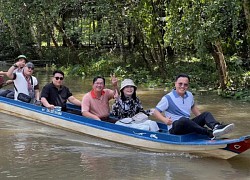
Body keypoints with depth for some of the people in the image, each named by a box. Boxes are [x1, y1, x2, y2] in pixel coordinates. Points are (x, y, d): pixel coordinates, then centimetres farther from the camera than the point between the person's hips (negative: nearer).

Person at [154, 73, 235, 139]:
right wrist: (165, 120, -28)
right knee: (183, 120, -38)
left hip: (188, 125, 7)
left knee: (206, 114, -9)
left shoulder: (189, 95, 11)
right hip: (174, 129, -7)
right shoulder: (168, 98, -8)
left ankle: (216, 126, -44)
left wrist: (202, 119, 18)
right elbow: (156, 112, -8)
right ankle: (209, 133, -49)